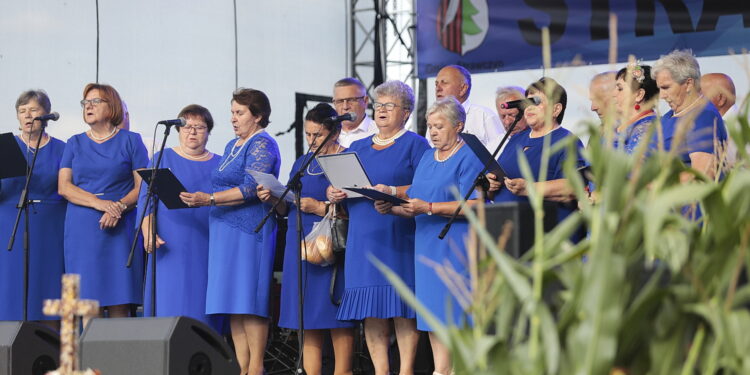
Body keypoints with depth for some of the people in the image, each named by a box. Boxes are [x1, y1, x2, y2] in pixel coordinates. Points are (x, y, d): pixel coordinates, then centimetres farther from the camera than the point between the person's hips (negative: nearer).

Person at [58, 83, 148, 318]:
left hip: (120, 228, -2)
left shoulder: (130, 141, 8)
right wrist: (99, 203, -12)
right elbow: (64, 186, 4)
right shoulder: (75, 144, 15)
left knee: (119, 304, -8)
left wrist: (119, 206, -18)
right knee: (87, 301, -4)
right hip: (81, 230, 2)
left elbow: (143, 186, 1)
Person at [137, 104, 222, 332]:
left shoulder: (219, 165, 14)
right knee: (168, 310, -9)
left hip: (205, 253, 2)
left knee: (201, 314, -1)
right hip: (170, 249, -2)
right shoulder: (162, 159, 9)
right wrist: (148, 234, -12)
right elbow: (145, 198, 1)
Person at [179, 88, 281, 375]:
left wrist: (209, 199, -22)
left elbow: (251, 190, -17)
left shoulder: (262, 145, -6)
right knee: (233, 301, 4)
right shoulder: (232, 145, 21)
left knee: (248, 298, -10)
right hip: (225, 231, 9)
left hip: (250, 230, -9)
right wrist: (200, 199, 12)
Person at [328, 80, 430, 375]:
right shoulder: (358, 148, 21)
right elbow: (336, 183, 18)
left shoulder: (415, 144, 3)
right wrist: (333, 194, -5)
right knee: (370, 308, 1)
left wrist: (393, 192, -22)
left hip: (399, 237, -5)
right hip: (362, 237, 5)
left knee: (402, 307, -8)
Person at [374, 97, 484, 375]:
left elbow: (472, 205, -16)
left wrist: (429, 208, -22)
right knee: (432, 310, 3)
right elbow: (414, 205, 18)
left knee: (454, 310, -9)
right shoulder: (427, 157, 19)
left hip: (457, 246, -7)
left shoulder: (469, 157, -5)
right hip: (427, 245, 7)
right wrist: (392, 208, -2)